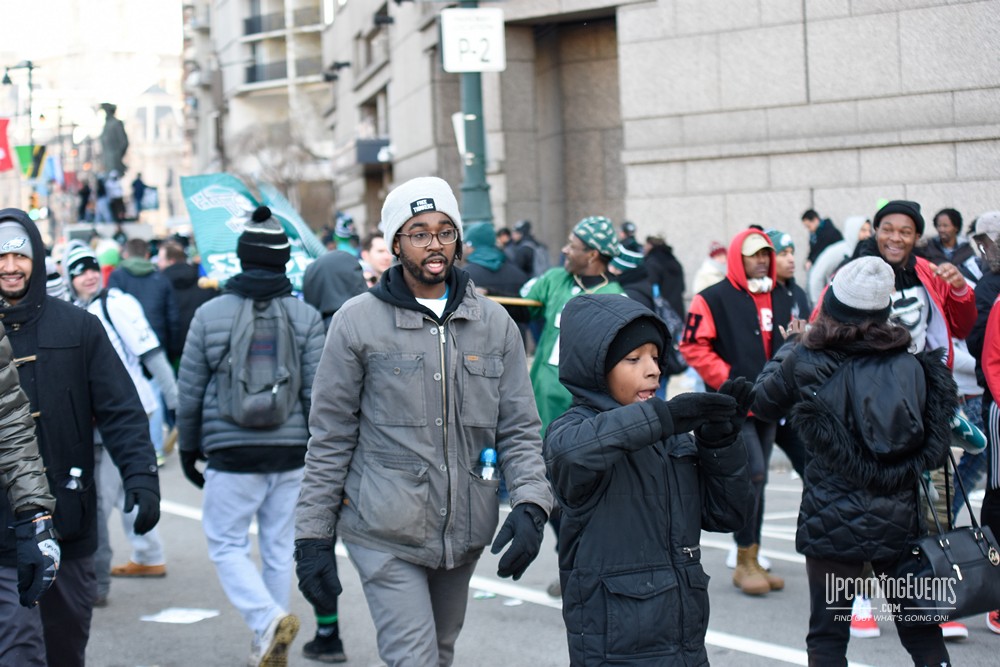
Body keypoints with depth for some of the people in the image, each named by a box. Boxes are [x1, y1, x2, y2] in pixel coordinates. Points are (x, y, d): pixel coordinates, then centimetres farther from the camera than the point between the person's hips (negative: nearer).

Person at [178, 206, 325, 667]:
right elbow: (316, 395, -4)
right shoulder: (306, 317, -2)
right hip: (291, 452, 2)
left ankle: (268, 620, -16)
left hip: (231, 453, -2)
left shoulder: (210, 314, -3)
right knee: (279, 548, 12)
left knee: (227, 545, 7)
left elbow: (190, 392, 1)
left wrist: (188, 449, 13)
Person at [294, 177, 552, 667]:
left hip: (463, 533, 4)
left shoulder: (493, 323, 6)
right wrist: (312, 536, -3)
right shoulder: (358, 322, -3)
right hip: (385, 533, -4)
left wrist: (530, 503, -10)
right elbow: (330, 439, -1)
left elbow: (518, 429, 7)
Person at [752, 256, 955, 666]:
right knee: (921, 632, 13)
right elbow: (936, 450, 3)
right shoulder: (913, 366, -1)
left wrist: (790, 346, 20)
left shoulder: (806, 362, -8)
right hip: (899, 520, 2)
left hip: (832, 521, -2)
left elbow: (763, 404, 10)